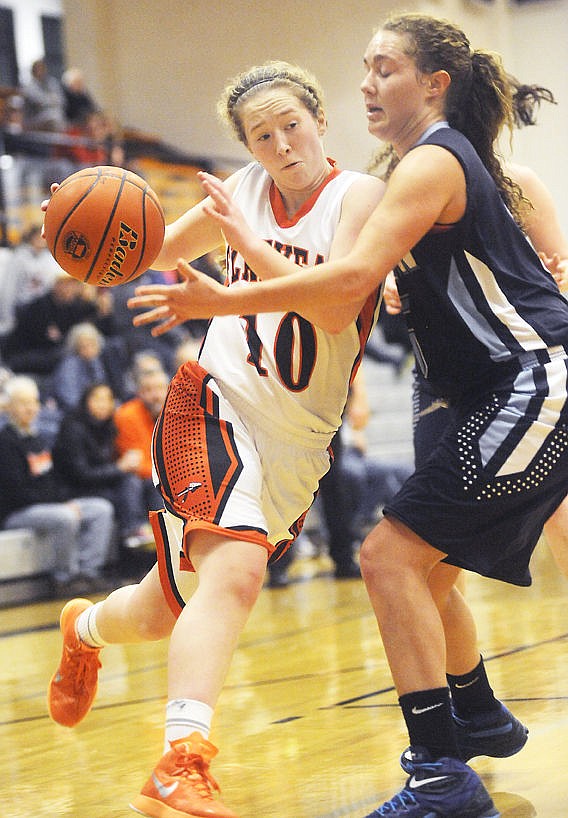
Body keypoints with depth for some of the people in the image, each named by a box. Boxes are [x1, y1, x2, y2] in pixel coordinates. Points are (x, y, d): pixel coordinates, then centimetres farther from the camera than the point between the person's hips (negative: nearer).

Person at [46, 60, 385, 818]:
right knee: (234, 569, -28)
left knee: (165, 614, 11)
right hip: (216, 404, -1)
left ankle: (87, 627, 45)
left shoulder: (360, 194, -5)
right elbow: (158, 249, 18)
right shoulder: (247, 189, 4)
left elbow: (337, 306, -20)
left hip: (298, 443, 1)